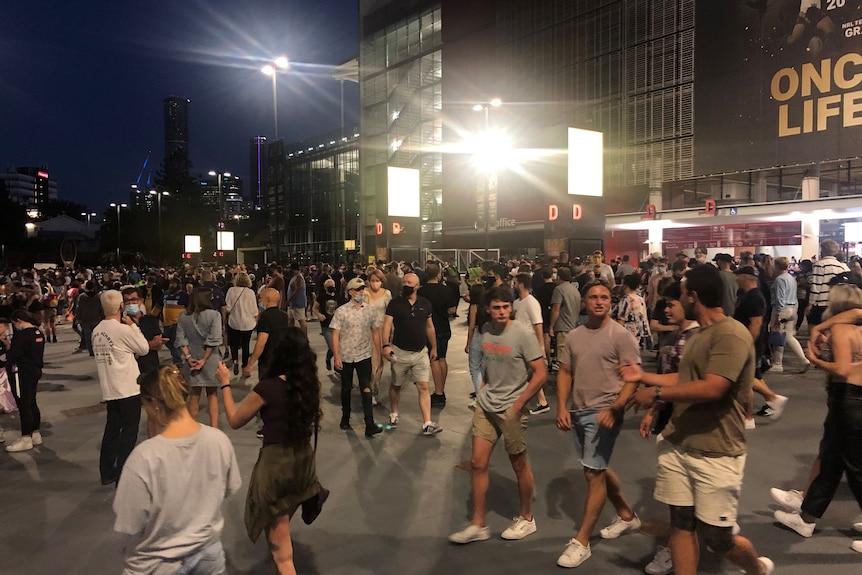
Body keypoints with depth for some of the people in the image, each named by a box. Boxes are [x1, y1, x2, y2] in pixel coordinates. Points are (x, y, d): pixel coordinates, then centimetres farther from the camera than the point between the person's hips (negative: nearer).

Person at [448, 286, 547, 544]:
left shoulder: (523, 334, -15)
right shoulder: (485, 331, 2)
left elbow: (541, 374, -15)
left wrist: (518, 404, -15)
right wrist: (483, 389, 9)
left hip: (511, 408, -5)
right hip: (486, 405, 5)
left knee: (519, 464, 10)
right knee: (477, 463, 6)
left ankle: (526, 518, 32)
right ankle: (478, 525, 19)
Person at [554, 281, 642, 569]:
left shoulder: (621, 336, -10)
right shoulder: (574, 336, 6)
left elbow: (633, 377, -13)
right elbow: (565, 373, 9)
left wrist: (614, 409, -24)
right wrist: (562, 408, -2)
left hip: (604, 413, -7)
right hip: (579, 412, 7)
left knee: (593, 473, -4)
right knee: (599, 468, 20)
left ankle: (581, 541, 6)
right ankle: (626, 515, 42)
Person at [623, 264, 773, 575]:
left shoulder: (731, 334, -18)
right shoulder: (699, 335, 14)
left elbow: (712, 388, -27)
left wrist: (656, 393, -19)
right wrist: (642, 376, 26)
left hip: (716, 454, -8)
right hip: (678, 445, 8)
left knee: (717, 538, 4)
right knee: (681, 524, 9)